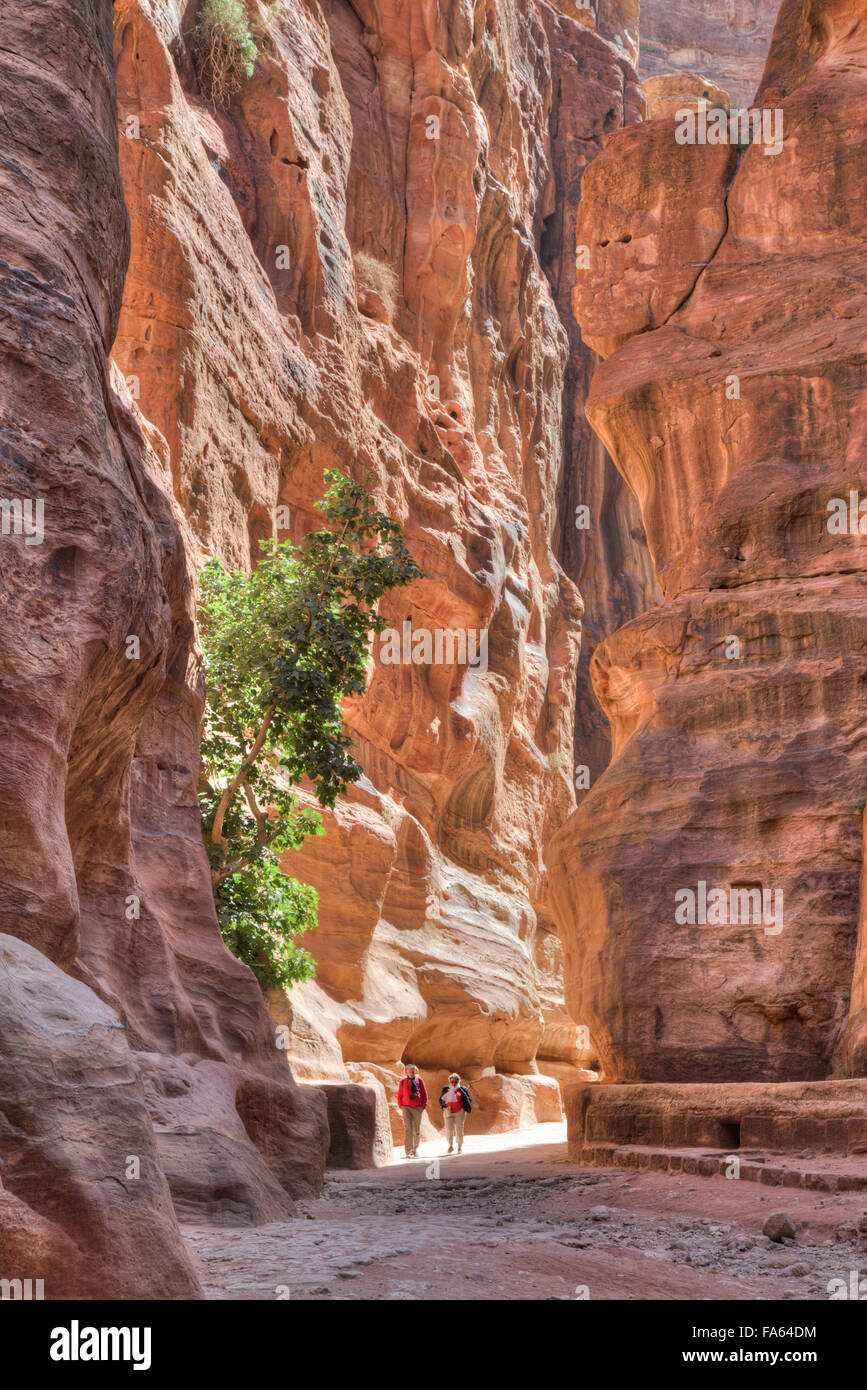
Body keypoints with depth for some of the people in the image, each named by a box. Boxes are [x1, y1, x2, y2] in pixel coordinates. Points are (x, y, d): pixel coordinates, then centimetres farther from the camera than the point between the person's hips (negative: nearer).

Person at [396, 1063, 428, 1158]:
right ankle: (408, 1152, -18)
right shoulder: (403, 1082, 2)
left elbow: (424, 1093, 7)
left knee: (417, 1130, 9)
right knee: (407, 1129, -13)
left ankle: (415, 1149, 28)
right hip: (406, 1107, -1)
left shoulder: (419, 1081, 2)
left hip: (417, 1108, 2)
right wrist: (401, 1106, 1)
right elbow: (399, 1095, 9)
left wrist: (424, 1105, 0)